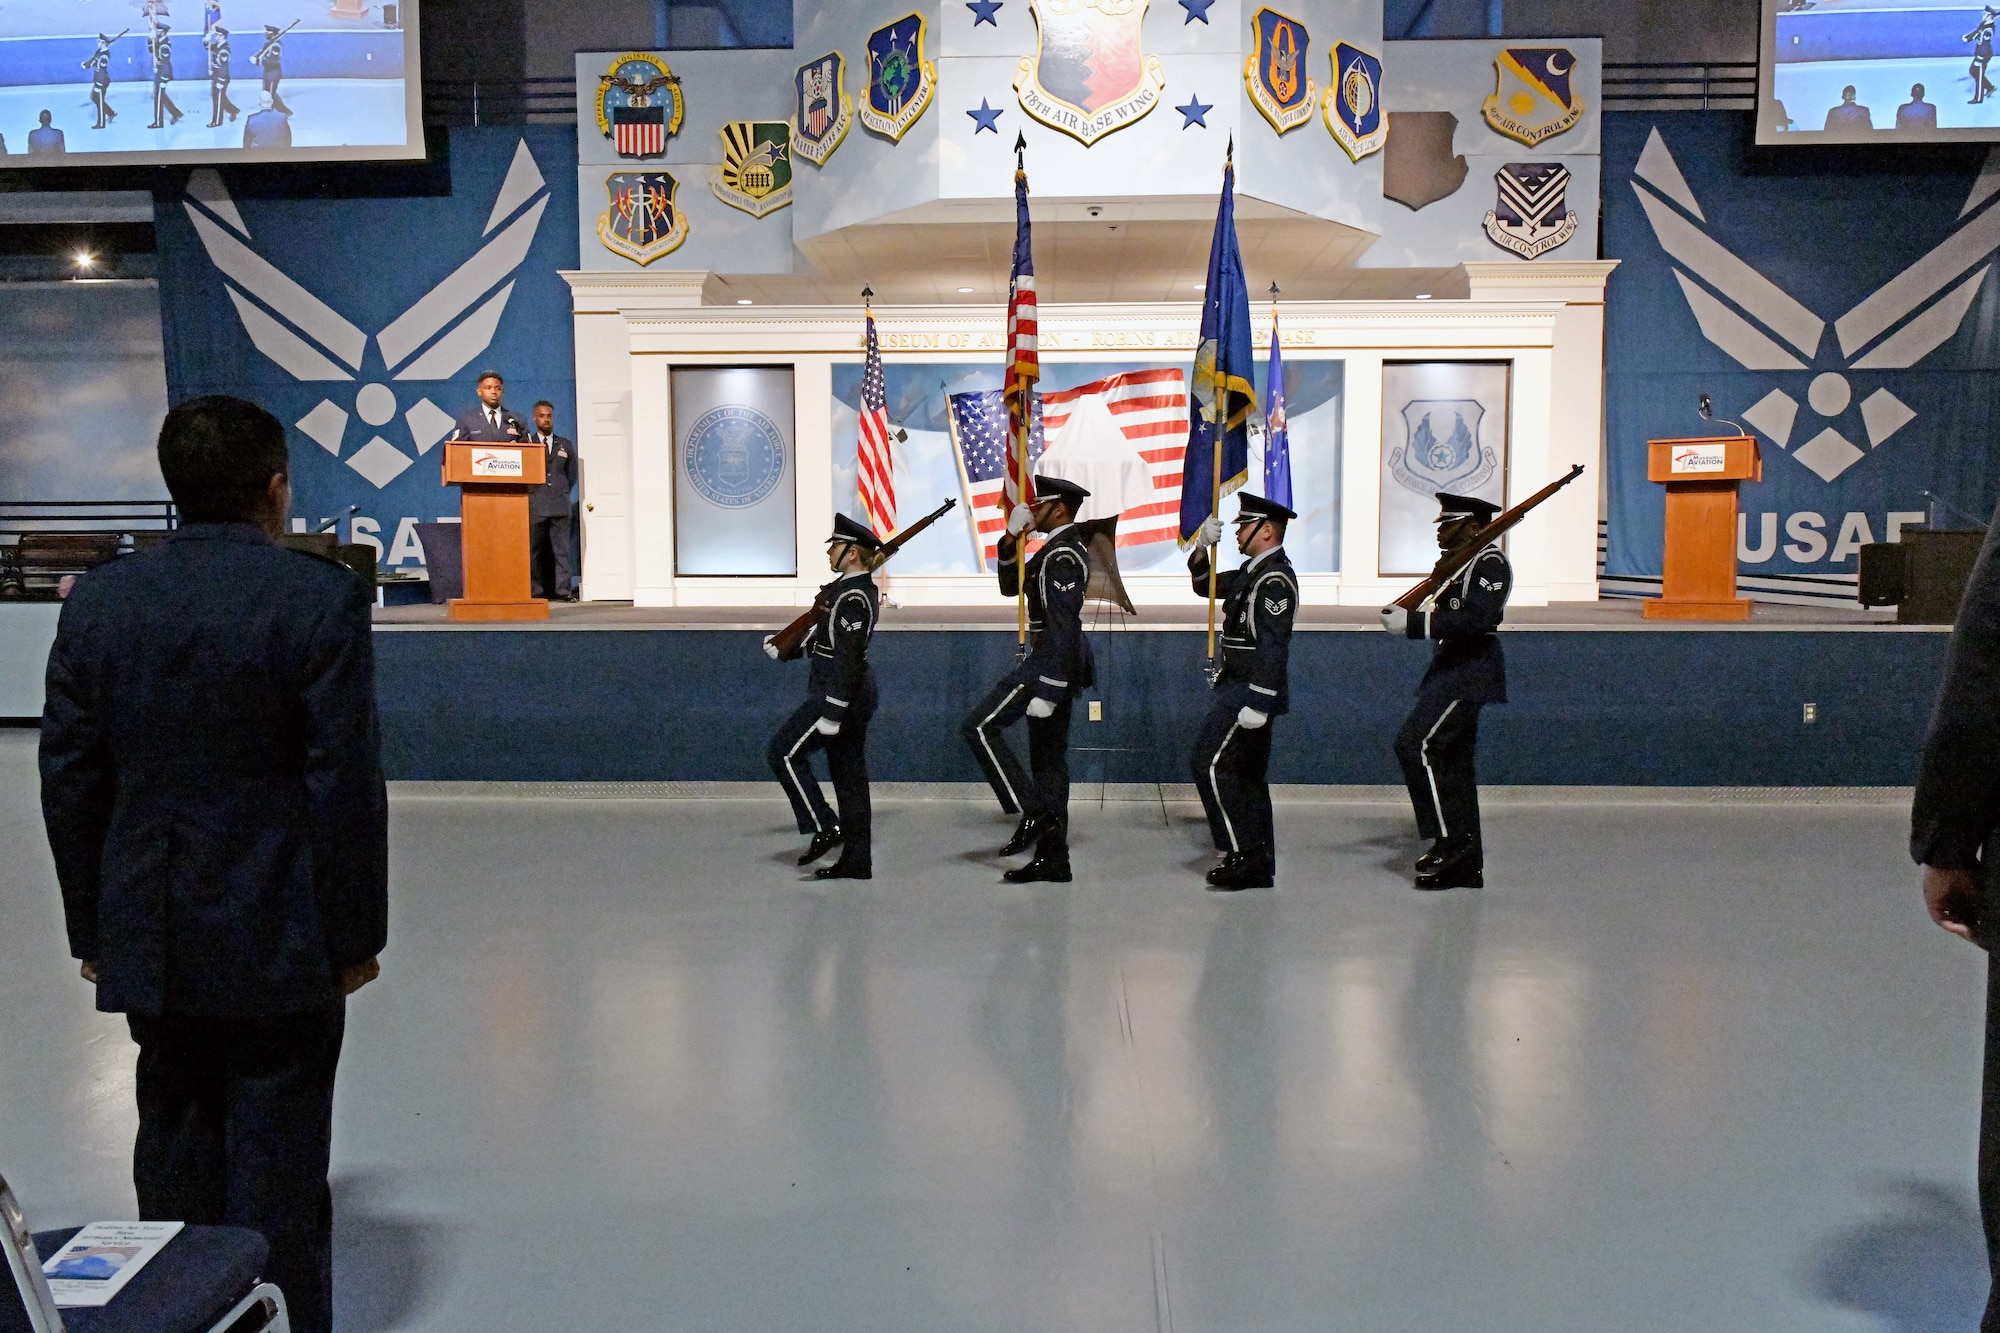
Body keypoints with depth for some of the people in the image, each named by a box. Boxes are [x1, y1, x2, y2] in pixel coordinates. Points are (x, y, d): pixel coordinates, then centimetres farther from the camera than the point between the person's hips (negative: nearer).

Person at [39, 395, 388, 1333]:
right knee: (277, 1161, 6)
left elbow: (68, 777, 4)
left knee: (175, 1150, 18)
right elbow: (347, 782, -14)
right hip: (280, 939, -4)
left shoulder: (98, 600, 1)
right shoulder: (321, 597, -13)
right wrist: (356, 934, -4)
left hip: (150, 938, 5)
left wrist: (92, 928, 13)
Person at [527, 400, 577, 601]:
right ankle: (536, 591, 1)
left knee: (562, 550, -1)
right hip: (535, 506, -2)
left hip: (560, 505, 2)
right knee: (534, 550, -1)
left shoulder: (566, 446, 15)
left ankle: (563, 590, 0)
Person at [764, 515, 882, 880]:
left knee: (784, 752, -3)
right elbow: (826, 634, 20)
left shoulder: (852, 597, -19)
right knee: (849, 772, 10)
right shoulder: (856, 589, 12)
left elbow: (848, 658, -24)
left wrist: (832, 712, -24)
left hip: (839, 694, -10)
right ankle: (856, 860, 14)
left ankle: (825, 828, -2)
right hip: (855, 695, 10)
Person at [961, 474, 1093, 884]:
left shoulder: (1063, 557, -16)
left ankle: (1031, 812, -10)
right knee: (1048, 759, 10)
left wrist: (1045, 691, -25)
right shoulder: (1056, 549, 16)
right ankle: (1052, 857, 14)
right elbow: (1010, 586, 22)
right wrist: (1011, 539, 8)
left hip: (1054, 662, -10)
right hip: (1058, 664, 10)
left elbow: (1062, 627, -22)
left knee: (979, 727, -10)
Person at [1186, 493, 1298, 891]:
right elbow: (1204, 586, 25)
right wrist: (1202, 547, 8)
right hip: (1240, 688, 10)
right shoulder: (1252, 572, 14)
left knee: (1211, 765, -11)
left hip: (1251, 690, -10)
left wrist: (1257, 703, -27)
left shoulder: (1275, 579, -17)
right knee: (1247, 774, 11)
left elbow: (1274, 646, -23)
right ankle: (1259, 865, 16)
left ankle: (1242, 854, -7)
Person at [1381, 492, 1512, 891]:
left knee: (1415, 745, -18)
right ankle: (1466, 865, 16)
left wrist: (1413, 622, -29)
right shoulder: (1461, 565, 19)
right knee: (1451, 761, 10)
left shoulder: (1490, 563, -12)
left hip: (1467, 674, -10)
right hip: (1454, 671, 10)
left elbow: (1478, 619, -26)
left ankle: (1450, 839, -11)